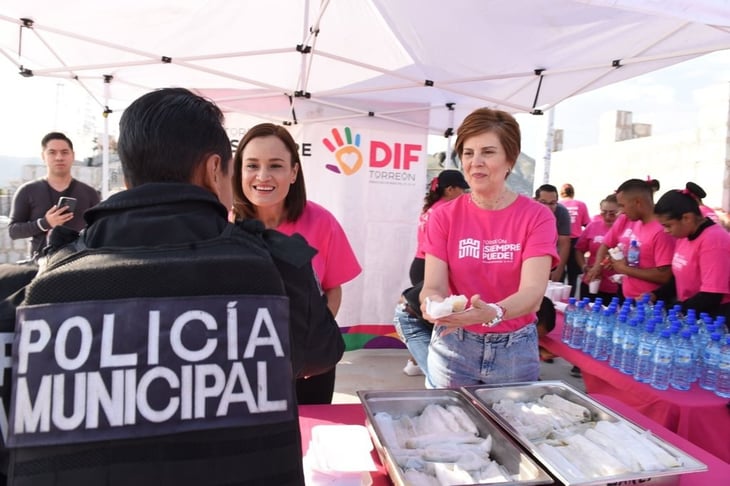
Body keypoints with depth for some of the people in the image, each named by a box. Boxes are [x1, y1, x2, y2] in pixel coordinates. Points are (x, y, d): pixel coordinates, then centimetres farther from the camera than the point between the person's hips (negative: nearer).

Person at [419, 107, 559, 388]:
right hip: (453, 346, 1)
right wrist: (433, 302, -35)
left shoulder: (537, 216, -8)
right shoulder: (444, 216, -4)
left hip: (516, 348, 0)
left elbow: (533, 291, -20)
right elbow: (434, 285, -12)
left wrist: (492, 312, -40)